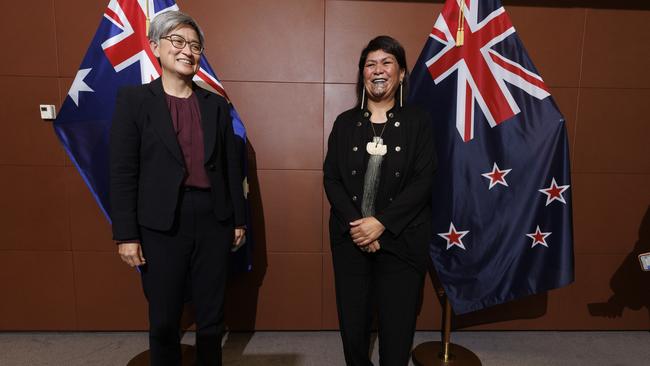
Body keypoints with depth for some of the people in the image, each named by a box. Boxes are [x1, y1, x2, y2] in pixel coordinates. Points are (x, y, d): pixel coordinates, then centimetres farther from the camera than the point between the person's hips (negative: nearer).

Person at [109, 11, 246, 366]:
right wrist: (125, 234, -8)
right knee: (163, 321, 14)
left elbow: (231, 166, 8)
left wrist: (239, 219, 8)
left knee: (212, 317, 16)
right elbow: (122, 173, -5)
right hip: (161, 226, -2)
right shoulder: (133, 99, -2)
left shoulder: (216, 104, 7)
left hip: (213, 221, 3)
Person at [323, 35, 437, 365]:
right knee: (352, 321, 10)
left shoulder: (418, 122, 2)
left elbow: (423, 181, -6)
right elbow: (331, 178, 1)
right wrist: (355, 224, -13)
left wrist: (381, 222, -16)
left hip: (401, 239, -1)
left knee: (398, 323, 7)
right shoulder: (345, 122, 7)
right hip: (350, 238, 2)